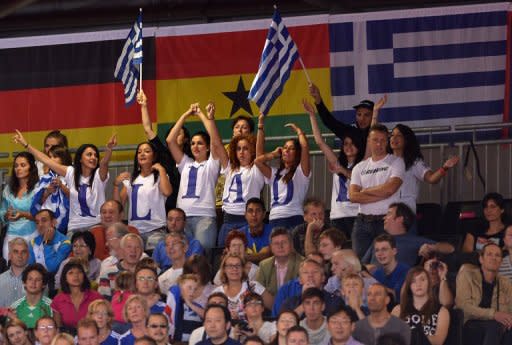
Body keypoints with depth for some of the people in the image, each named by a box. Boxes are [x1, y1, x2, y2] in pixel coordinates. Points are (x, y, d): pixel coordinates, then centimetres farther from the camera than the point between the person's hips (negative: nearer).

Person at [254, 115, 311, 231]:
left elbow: (305, 146, -5)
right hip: (274, 220, 5)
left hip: (294, 219, -5)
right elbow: (258, 161, 10)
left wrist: (298, 130, 10)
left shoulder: (301, 172, 7)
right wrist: (274, 154, 21)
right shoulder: (275, 173, 22)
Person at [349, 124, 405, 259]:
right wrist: (381, 195, -8)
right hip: (363, 221, 4)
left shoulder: (396, 162, 4)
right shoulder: (360, 167, 15)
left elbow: (390, 188, -12)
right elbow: (353, 196, 1)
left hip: (386, 221, -4)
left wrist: (365, 191, 0)